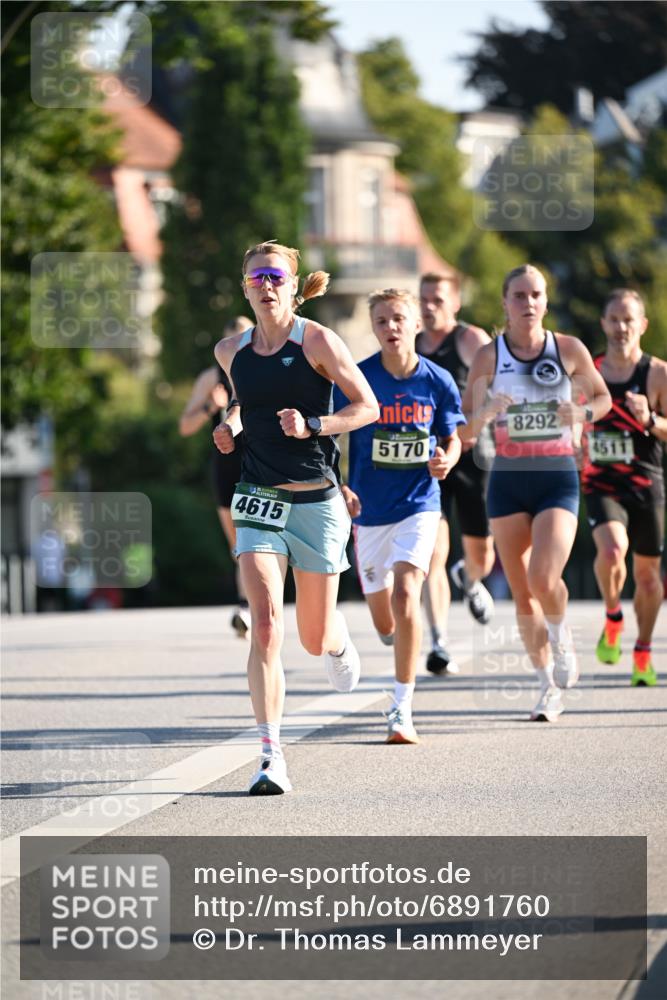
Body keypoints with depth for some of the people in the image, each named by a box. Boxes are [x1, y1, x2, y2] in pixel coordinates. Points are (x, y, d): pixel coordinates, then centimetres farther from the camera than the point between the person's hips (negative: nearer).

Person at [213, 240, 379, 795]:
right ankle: (272, 756, -19)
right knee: (266, 624, -17)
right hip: (259, 500, 2)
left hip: (316, 500, -2)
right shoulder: (231, 350, 7)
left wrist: (312, 426, -19)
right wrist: (232, 423, 7)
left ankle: (339, 640, 49)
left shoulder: (317, 341, -6)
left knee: (315, 639, 9)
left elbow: (368, 406, -5)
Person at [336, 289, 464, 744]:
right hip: (369, 510, 2)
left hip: (419, 505, -2)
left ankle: (403, 711, -16)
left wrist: (447, 459, -13)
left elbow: (452, 438, 9)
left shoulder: (437, 382, -4)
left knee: (405, 595, -21)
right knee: (384, 621, 11)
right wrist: (338, 488, -14)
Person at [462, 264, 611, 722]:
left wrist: (582, 413, -8)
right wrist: (487, 412, -19)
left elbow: (602, 397, 14)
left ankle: (562, 639, 13)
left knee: (543, 580, -20)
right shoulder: (489, 356, -1)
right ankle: (549, 685, 20)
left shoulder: (570, 350, -1)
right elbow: (465, 426, 3)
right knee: (522, 595, 4)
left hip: (558, 478, -2)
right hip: (508, 479, 2)